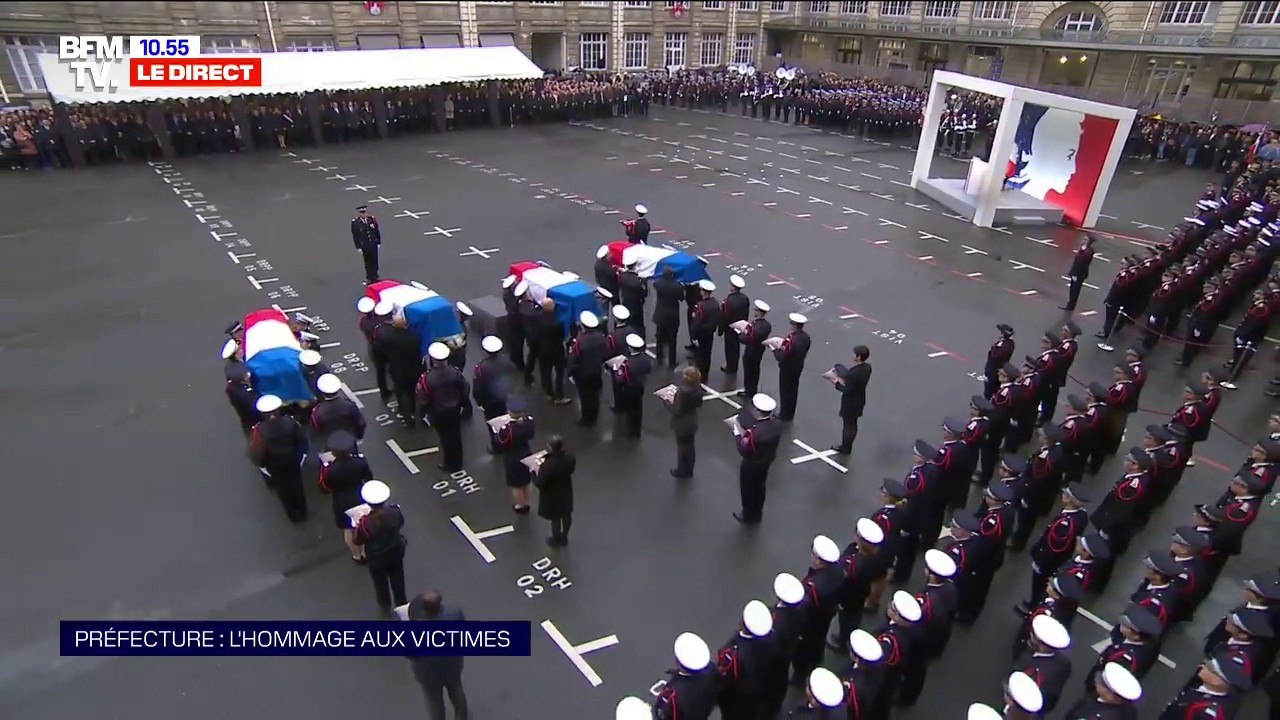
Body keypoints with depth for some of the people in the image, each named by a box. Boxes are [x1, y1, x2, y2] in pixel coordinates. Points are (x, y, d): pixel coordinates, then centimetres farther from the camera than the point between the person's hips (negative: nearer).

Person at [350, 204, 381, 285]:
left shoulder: (372, 219, -4)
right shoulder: (355, 222, -11)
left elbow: (377, 231, 4)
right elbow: (355, 236, -8)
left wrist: (378, 242, 4)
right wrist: (358, 247, -9)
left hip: (373, 245, 2)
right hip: (364, 246, -2)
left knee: (374, 262, 10)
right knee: (368, 263, 10)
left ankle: (374, 278, 24)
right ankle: (369, 278, 24)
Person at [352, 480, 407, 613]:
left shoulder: (366, 522, -35)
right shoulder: (395, 511, -26)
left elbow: (357, 540, -16)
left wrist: (358, 526, -1)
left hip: (376, 558, -3)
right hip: (396, 552, 3)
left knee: (380, 583, 26)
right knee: (397, 579, 27)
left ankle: (385, 606, 49)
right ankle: (401, 603, 49)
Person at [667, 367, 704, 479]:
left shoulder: (683, 391, -34)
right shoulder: (697, 388, -9)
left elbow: (677, 411, -28)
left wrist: (669, 403, -12)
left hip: (682, 424, -7)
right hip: (691, 422, 7)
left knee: (682, 447, 13)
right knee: (690, 447, 22)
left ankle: (682, 471, 31)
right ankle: (689, 470, 39)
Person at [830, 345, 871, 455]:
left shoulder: (853, 373, -35)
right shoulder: (867, 367, -9)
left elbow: (848, 391, -28)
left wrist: (838, 383, -15)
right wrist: (844, 380, -2)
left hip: (850, 403, -8)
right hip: (859, 401, 8)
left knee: (848, 425, 14)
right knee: (853, 424, 24)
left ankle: (845, 448, 34)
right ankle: (847, 446, 42)